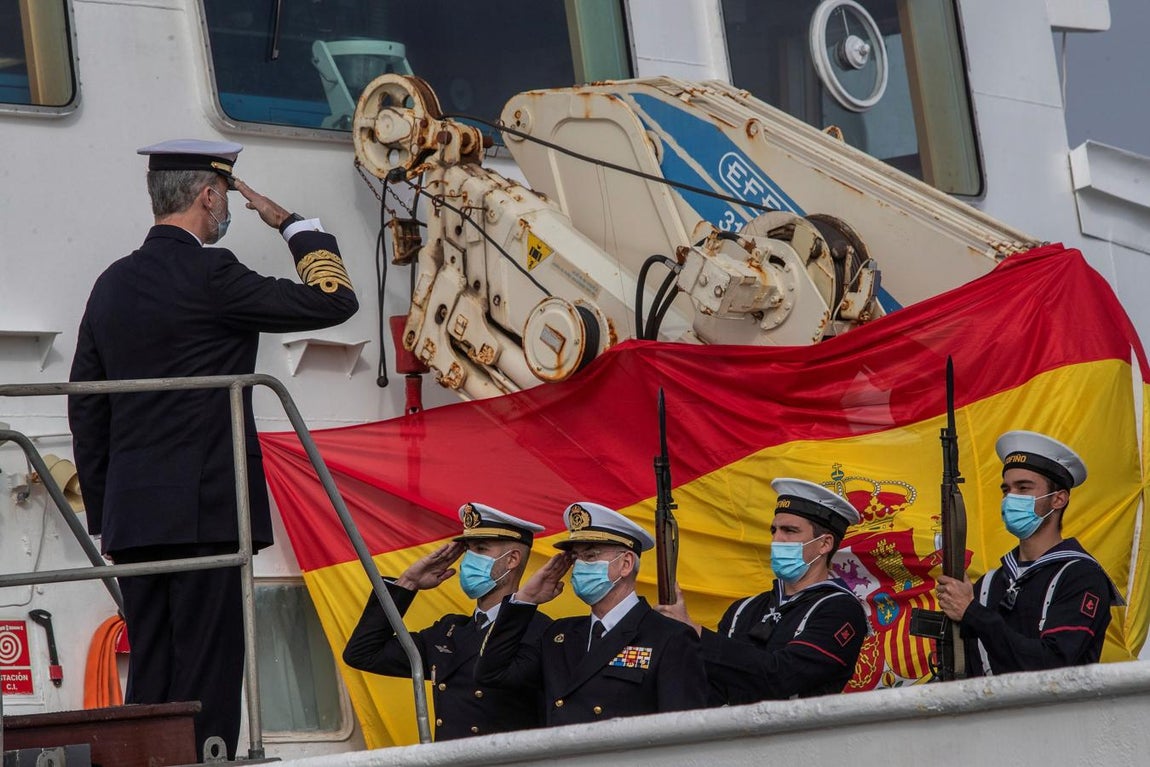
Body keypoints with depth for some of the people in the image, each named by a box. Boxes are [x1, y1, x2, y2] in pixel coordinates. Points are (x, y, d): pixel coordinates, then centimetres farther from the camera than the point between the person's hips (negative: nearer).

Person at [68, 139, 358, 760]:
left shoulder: (112, 284, 13)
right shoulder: (208, 274, -9)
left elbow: (86, 409, 16)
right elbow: (333, 301, -7)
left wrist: (104, 515, 20)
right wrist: (292, 224, 8)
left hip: (133, 518, 7)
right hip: (205, 514, -7)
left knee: (148, 684, 9)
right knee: (206, 684, -7)